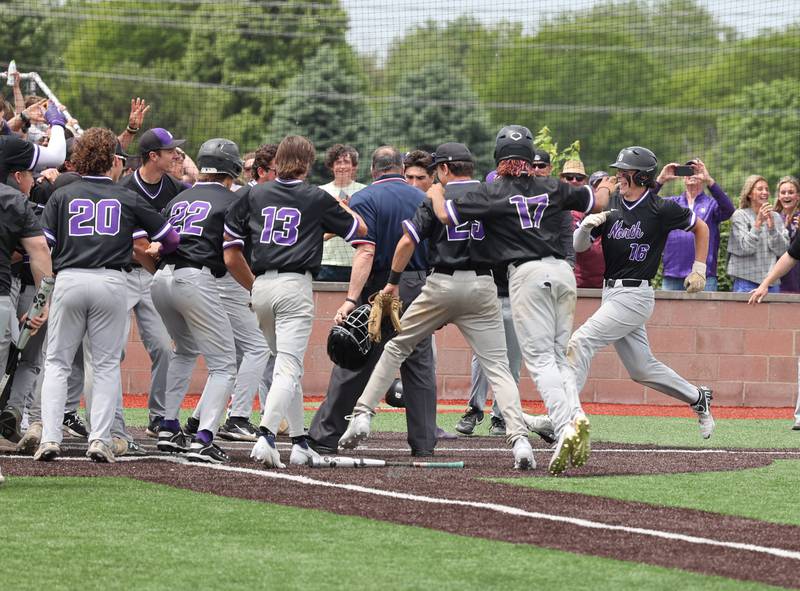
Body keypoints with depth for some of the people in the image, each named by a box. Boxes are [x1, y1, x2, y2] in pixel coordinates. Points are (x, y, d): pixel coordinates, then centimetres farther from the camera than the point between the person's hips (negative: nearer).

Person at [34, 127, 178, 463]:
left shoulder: (62, 196, 8)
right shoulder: (128, 199, 9)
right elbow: (170, 238, 16)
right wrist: (155, 252, 36)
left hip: (68, 281, 0)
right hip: (110, 281, 0)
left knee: (56, 362, 7)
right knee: (107, 363, 7)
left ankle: (50, 438, -4)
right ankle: (100, 438, -3)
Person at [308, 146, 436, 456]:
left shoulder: (364, 200, -6)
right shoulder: (423, 198, 9)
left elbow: (366, 252, -18)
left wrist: (351, 299, -23)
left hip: (379, 287, -4)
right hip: (419, 288, 4)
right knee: (420, 366, 8)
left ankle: (325, 436, 3)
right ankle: (424, 442, 5)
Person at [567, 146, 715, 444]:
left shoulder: (661, 209, -9)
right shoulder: (609, 205, 5)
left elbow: (701, 228, 8)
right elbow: (579, 246, 4)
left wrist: (699, 269, 6)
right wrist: (586, 226, -17)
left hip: (635, 295, -7)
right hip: (610, 293, 7)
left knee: (581, 341, -20)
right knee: (641, 369, 14)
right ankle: (697, 398, 33)